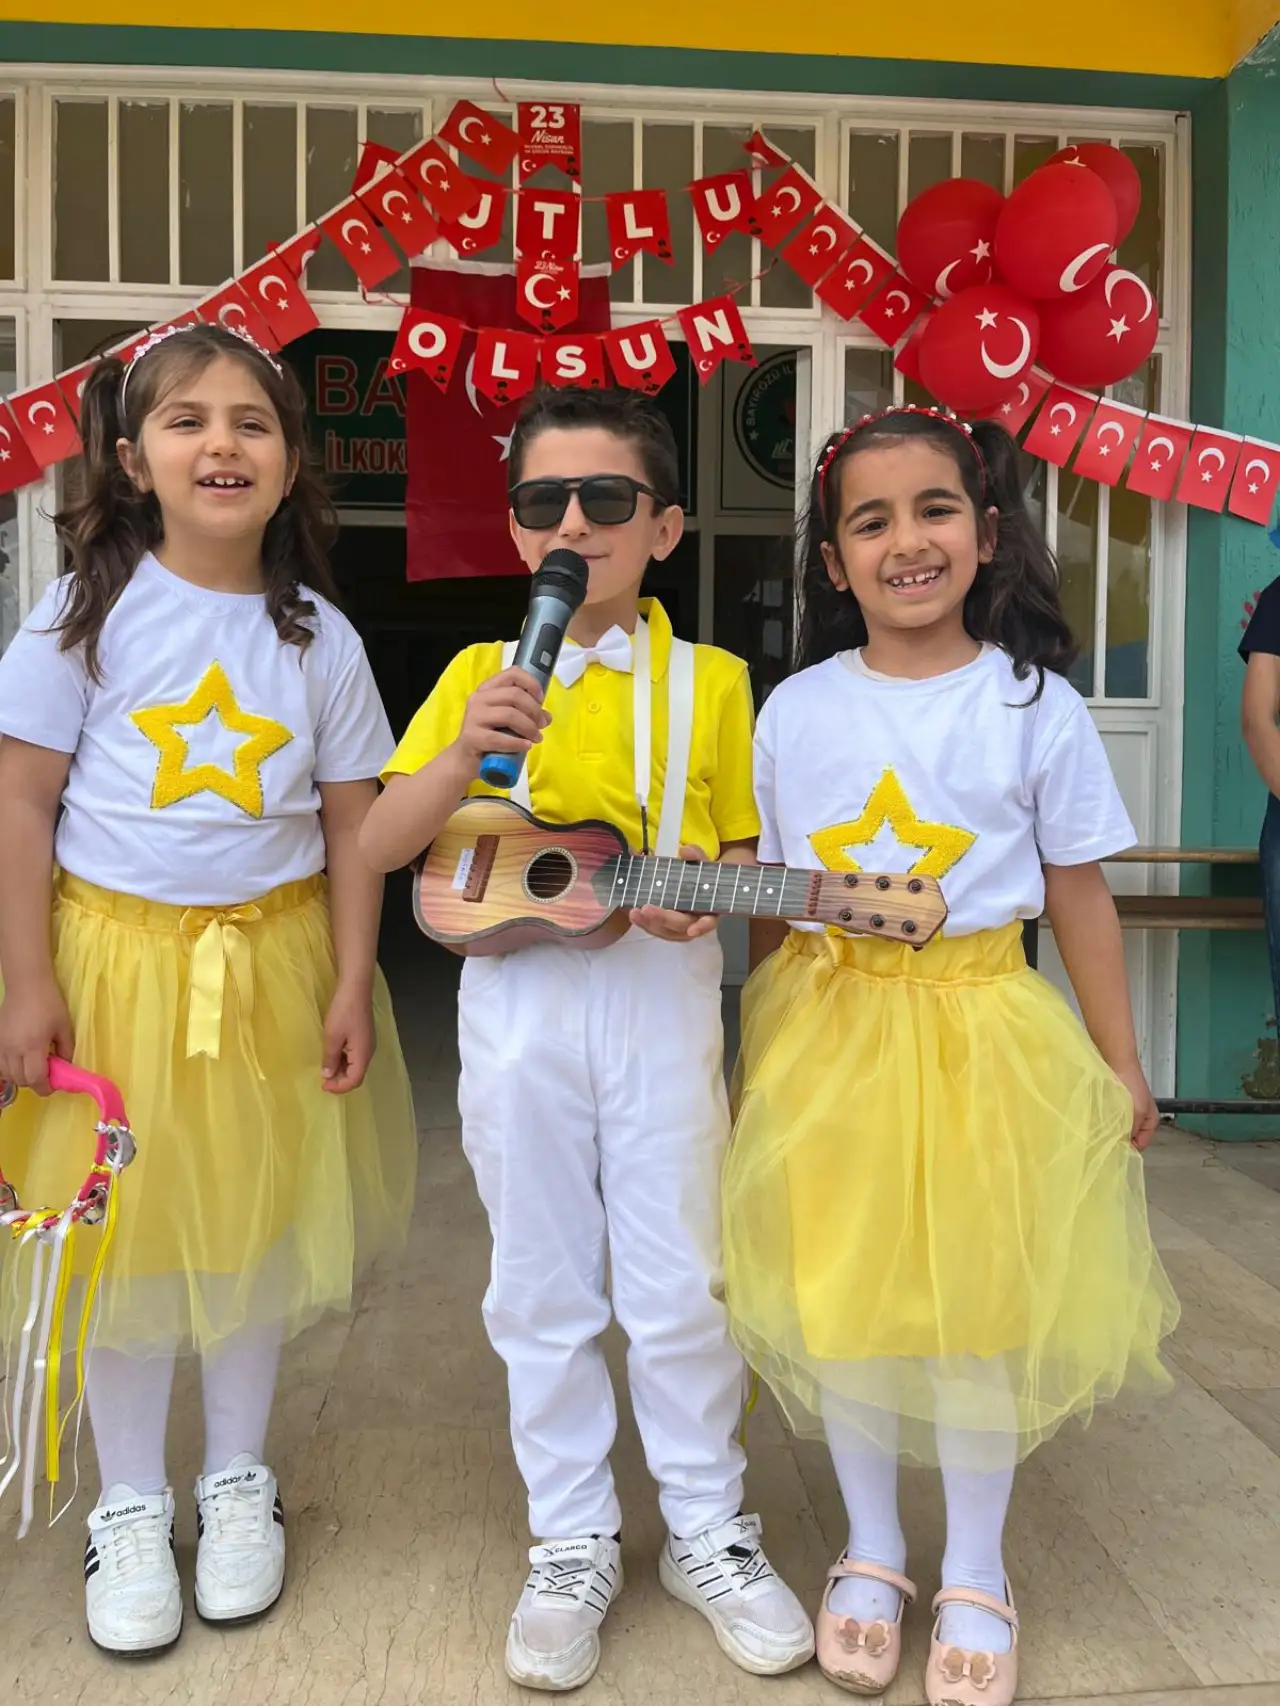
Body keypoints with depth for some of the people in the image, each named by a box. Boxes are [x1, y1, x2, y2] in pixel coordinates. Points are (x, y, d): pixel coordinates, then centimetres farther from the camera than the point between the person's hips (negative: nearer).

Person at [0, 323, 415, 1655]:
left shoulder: (318, 635, 0)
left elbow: (351, 823, 2)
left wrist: (352, 985, -2)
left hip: (273, 959, 2)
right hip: (116, 955, -1)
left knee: (255, 1228, 13)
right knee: (127, 1236, 9)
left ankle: (237, 1478, 36)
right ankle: (130, 1504, 32)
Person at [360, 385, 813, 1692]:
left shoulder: (708, 682, 3)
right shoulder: (479, 674, 5)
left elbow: (740, 849, 8)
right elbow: (380, 846, -1)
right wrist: (461, 758, -19)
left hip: (662, 994, -1)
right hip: (516, 997, 2)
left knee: (677, 1287, 7)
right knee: (542, 1291, 11)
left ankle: (706, 1533, 30)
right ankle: (572, 1545, 30)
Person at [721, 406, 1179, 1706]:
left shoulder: (1036, 705, -3)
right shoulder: (796, 710, 0)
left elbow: (1077, 890, 2)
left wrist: (1119, 1063, 5)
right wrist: (757, 1053, 8)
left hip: (980, 1030, -1)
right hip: (828, 1028, 2)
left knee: (978, 1303, 8)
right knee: (840, 1298, 11)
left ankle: (975, 1575, 33)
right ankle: (870, 1553, 35)